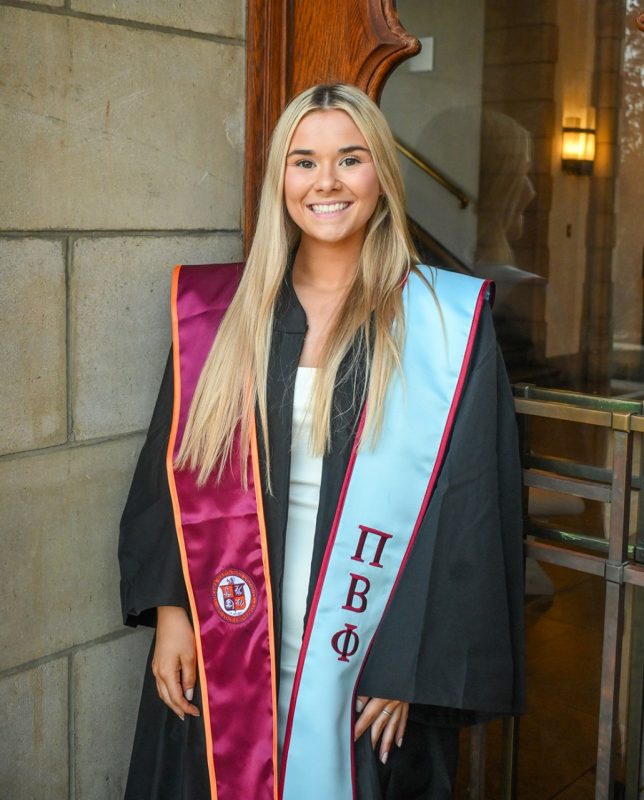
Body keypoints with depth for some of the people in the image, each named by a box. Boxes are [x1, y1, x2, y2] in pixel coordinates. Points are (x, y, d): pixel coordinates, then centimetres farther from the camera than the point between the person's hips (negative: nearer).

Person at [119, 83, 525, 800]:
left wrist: (410, 666, -10)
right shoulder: (220, 311, 2)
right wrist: (169, 610, -3)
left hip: (369, 665, -2)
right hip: (221, 658, 2)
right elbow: (170, 469, 5)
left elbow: (470, 506, -7)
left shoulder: (446, 325, -6)